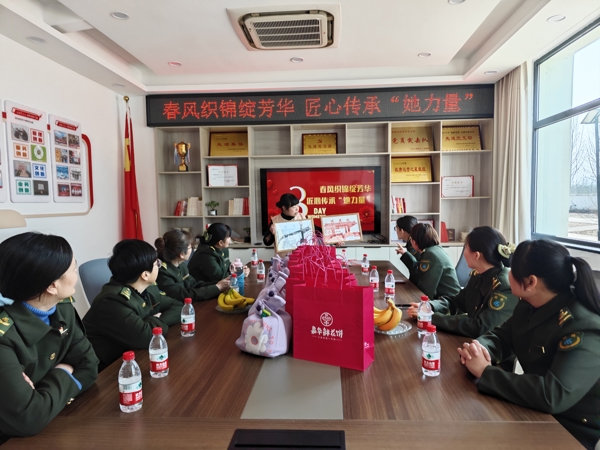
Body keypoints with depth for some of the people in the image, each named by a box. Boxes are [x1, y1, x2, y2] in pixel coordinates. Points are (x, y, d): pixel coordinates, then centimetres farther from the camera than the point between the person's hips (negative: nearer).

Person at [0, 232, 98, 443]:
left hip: (57, 424, 5)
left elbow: (88, 366, -1)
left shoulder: (63, 308, -6)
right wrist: (62, 377, -15)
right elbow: (26, 419, -30)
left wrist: (54, 391, -17)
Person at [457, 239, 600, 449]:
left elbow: (553, 395, -37)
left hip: (573, 432, -6)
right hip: (536, 413, 7)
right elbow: (501, 336, 5)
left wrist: (485, 373, -30)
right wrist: (480, 349, -18)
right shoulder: (530, 306, -3)